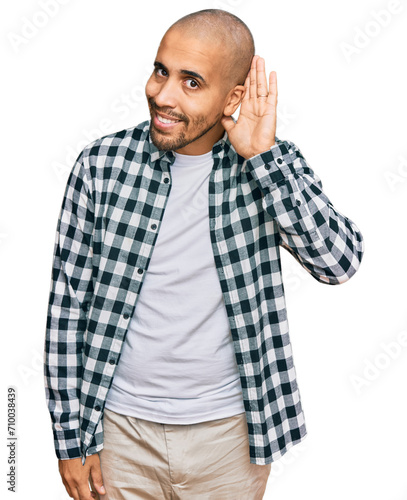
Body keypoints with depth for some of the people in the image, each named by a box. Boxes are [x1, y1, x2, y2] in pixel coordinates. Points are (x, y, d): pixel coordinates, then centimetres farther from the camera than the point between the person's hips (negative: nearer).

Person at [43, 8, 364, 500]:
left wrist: (264, 156, -22)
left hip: (229, 430, 0)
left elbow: (340, 262, -19)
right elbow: (67, 302, -3)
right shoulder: (102, 163, -8)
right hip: (121, 427, 0)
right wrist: (71, 437, -2)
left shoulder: (272, 168, -6)